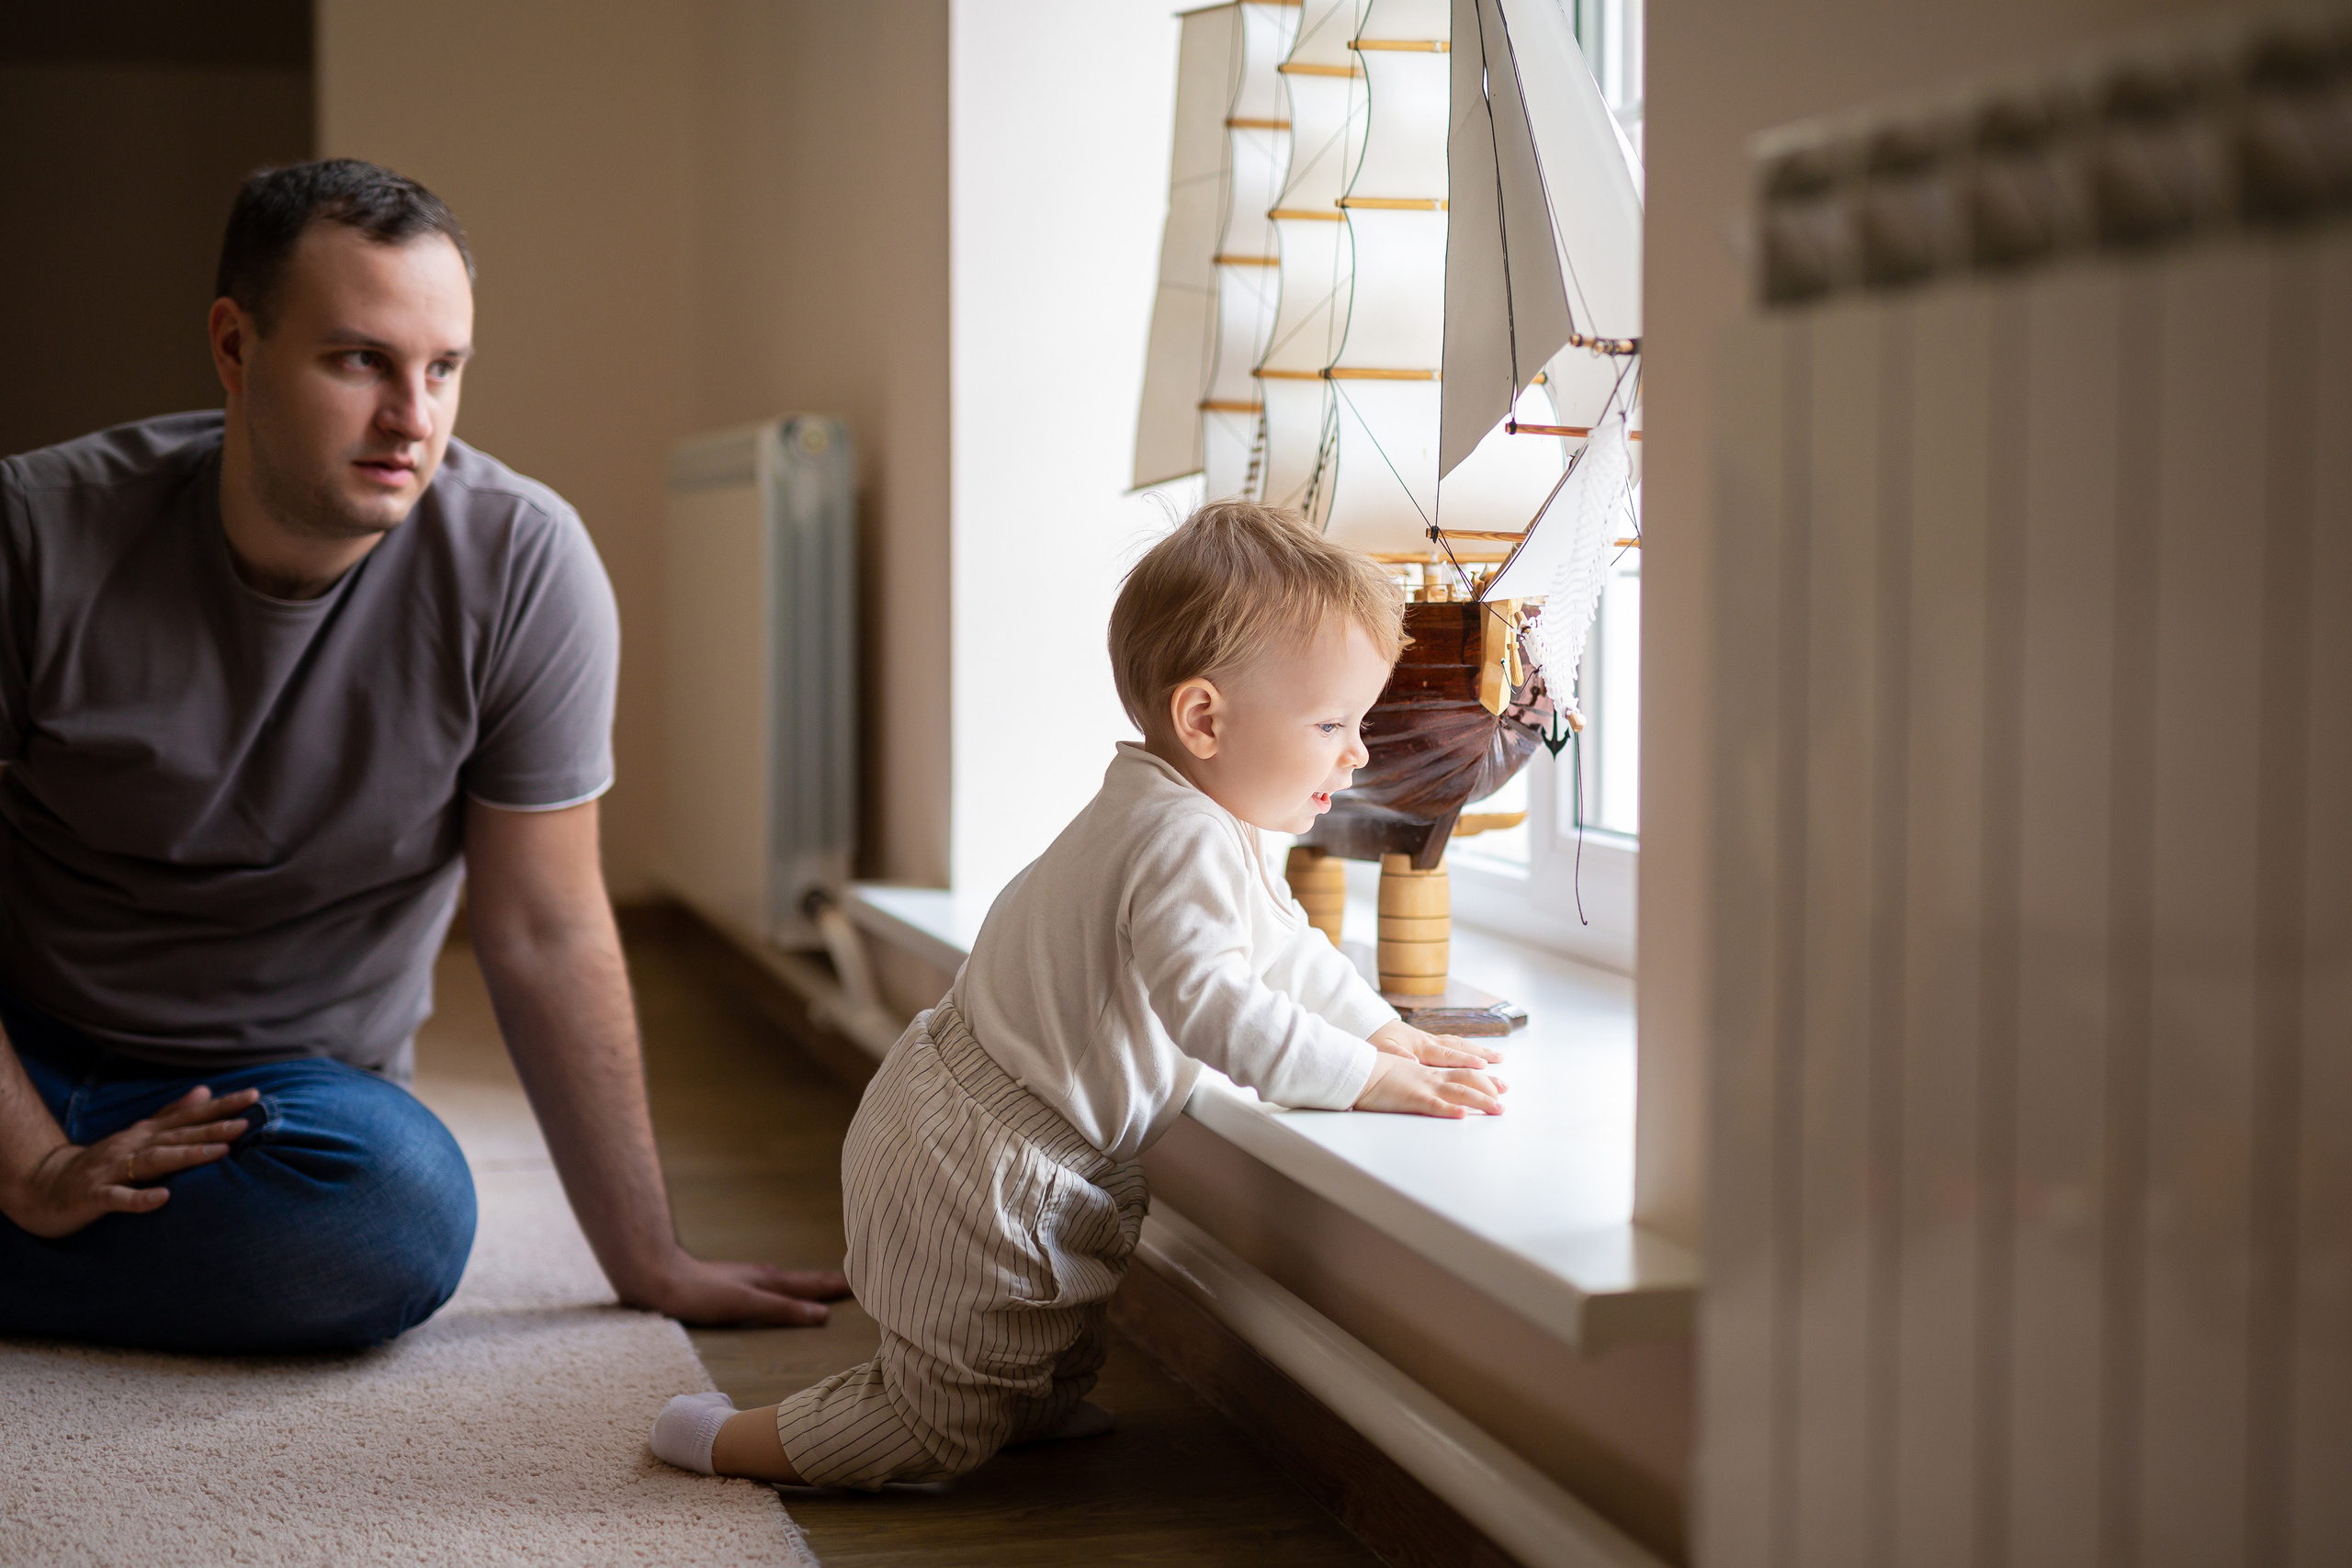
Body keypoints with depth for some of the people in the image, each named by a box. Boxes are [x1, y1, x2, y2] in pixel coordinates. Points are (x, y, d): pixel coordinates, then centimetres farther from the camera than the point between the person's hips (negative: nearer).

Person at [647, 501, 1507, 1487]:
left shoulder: (1191, 824, 9)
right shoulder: (1183, 845, -26)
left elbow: (1285, 952, 20)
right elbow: (1210, 1006, -38)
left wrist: (1388, 1033, 9)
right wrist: (1367, 1079, -34)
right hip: (977, 1176, -10)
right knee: (948, 1426, 4)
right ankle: (729, 1442, 13)